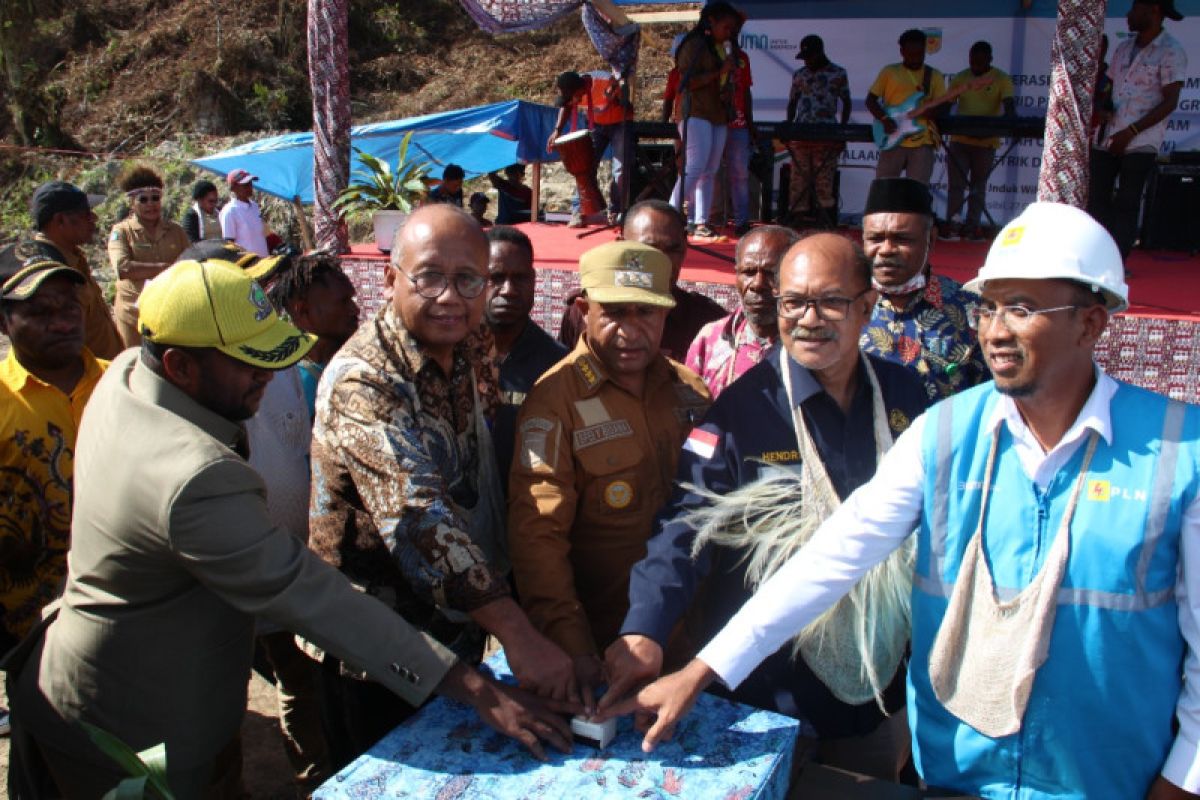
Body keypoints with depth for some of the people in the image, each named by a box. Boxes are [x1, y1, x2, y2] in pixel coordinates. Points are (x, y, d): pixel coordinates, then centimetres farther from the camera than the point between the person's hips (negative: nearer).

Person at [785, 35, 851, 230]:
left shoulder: (838, 73, 5)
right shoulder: (799, 75, 14)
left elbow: (846, 103, 8)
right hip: (800, 134, 3)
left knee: (824, 182, -4)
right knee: (798, 180, 0)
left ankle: (826, 223, 1)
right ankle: (795, 221, 4)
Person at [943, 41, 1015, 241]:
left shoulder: (1001, 79, -1)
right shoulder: (960, 78, 8)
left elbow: (1009, 105, -11)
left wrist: (1008, 121, -32)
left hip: (987, 142, -2)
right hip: (959, 139, 2)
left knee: (978, 185, 8)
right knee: (956, 183, -2)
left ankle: (972, 227, 12)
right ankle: (952, 227, -1)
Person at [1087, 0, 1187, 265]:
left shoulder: (1170, 51, -5)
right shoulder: (1123, 48, 16)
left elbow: (1169, 102, -10)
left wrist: (1130, 132, -17)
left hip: (1140, 142, -6)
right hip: (1108, 137, 6)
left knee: (1126, 204, -5)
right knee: (1096, 198, 3)